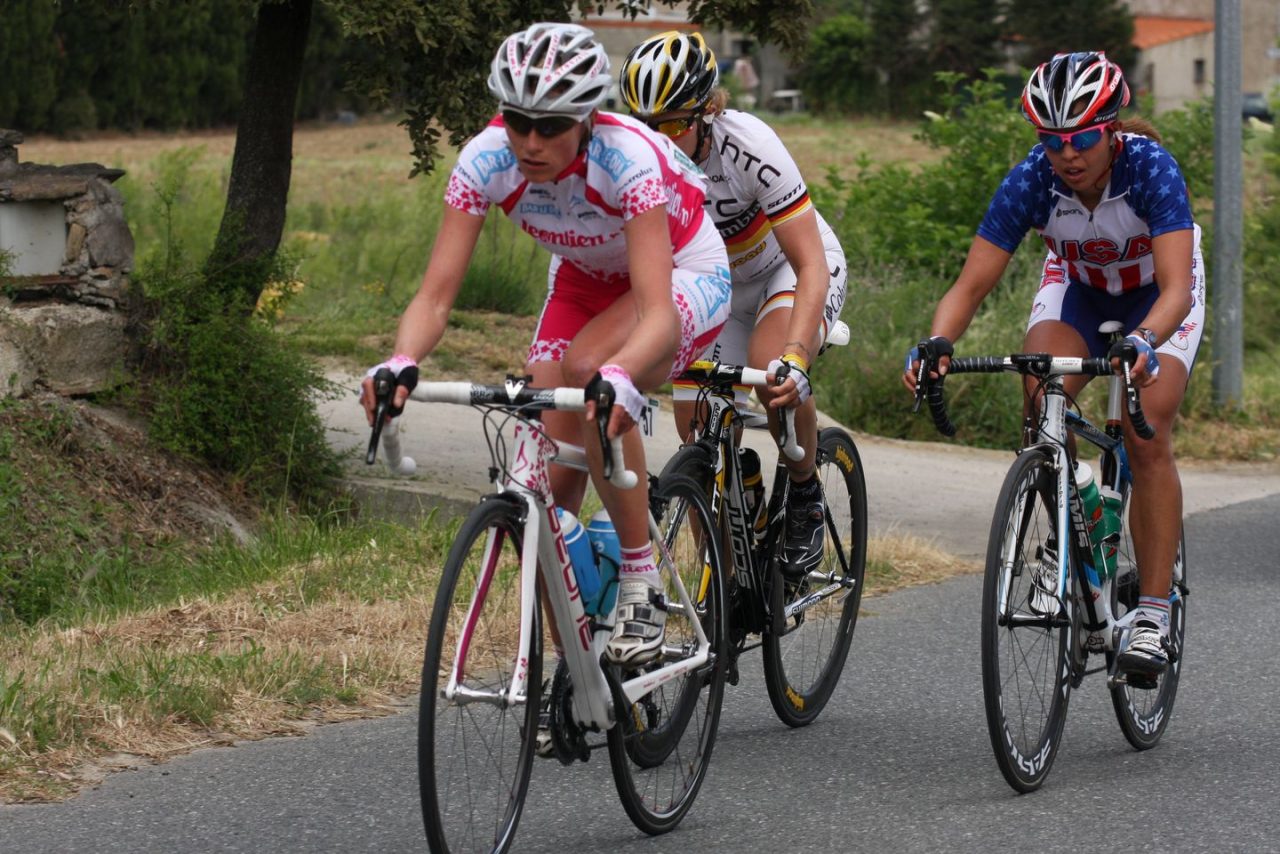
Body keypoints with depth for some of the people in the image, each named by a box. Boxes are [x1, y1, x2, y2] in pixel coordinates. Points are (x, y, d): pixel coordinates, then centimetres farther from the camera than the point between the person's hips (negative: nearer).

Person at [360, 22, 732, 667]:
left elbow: (657, 310, -44)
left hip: (685, 277, -5)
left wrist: (619, 377, -64)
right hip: (584, 281, 5)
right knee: (547, 485, -11)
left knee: (586, 369, -36)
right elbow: (435, 294, -27)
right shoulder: (485, 162, -25)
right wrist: (402, 363, -48)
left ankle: (641, 585, -23)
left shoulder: (628, 160, -36)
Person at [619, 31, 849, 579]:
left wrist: (794, 359, -49)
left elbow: (812, 266, -36)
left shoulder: (748, 147, -34)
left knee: (772, 367, -35)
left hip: (790, 267, -4)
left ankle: (805, 495, -10)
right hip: (711, 287, 4)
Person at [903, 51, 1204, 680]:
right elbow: (971, 285, -29)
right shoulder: (1031, 181, -28)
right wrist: (935, 346, -49)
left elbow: (1176, 288, -44)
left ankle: (1153, 614, -12)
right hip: (1077, 289, 2)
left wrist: (1143, 344, -64)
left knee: (1147, 439, -20)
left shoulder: (1150, 168, -35)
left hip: (1156, 300, -2)